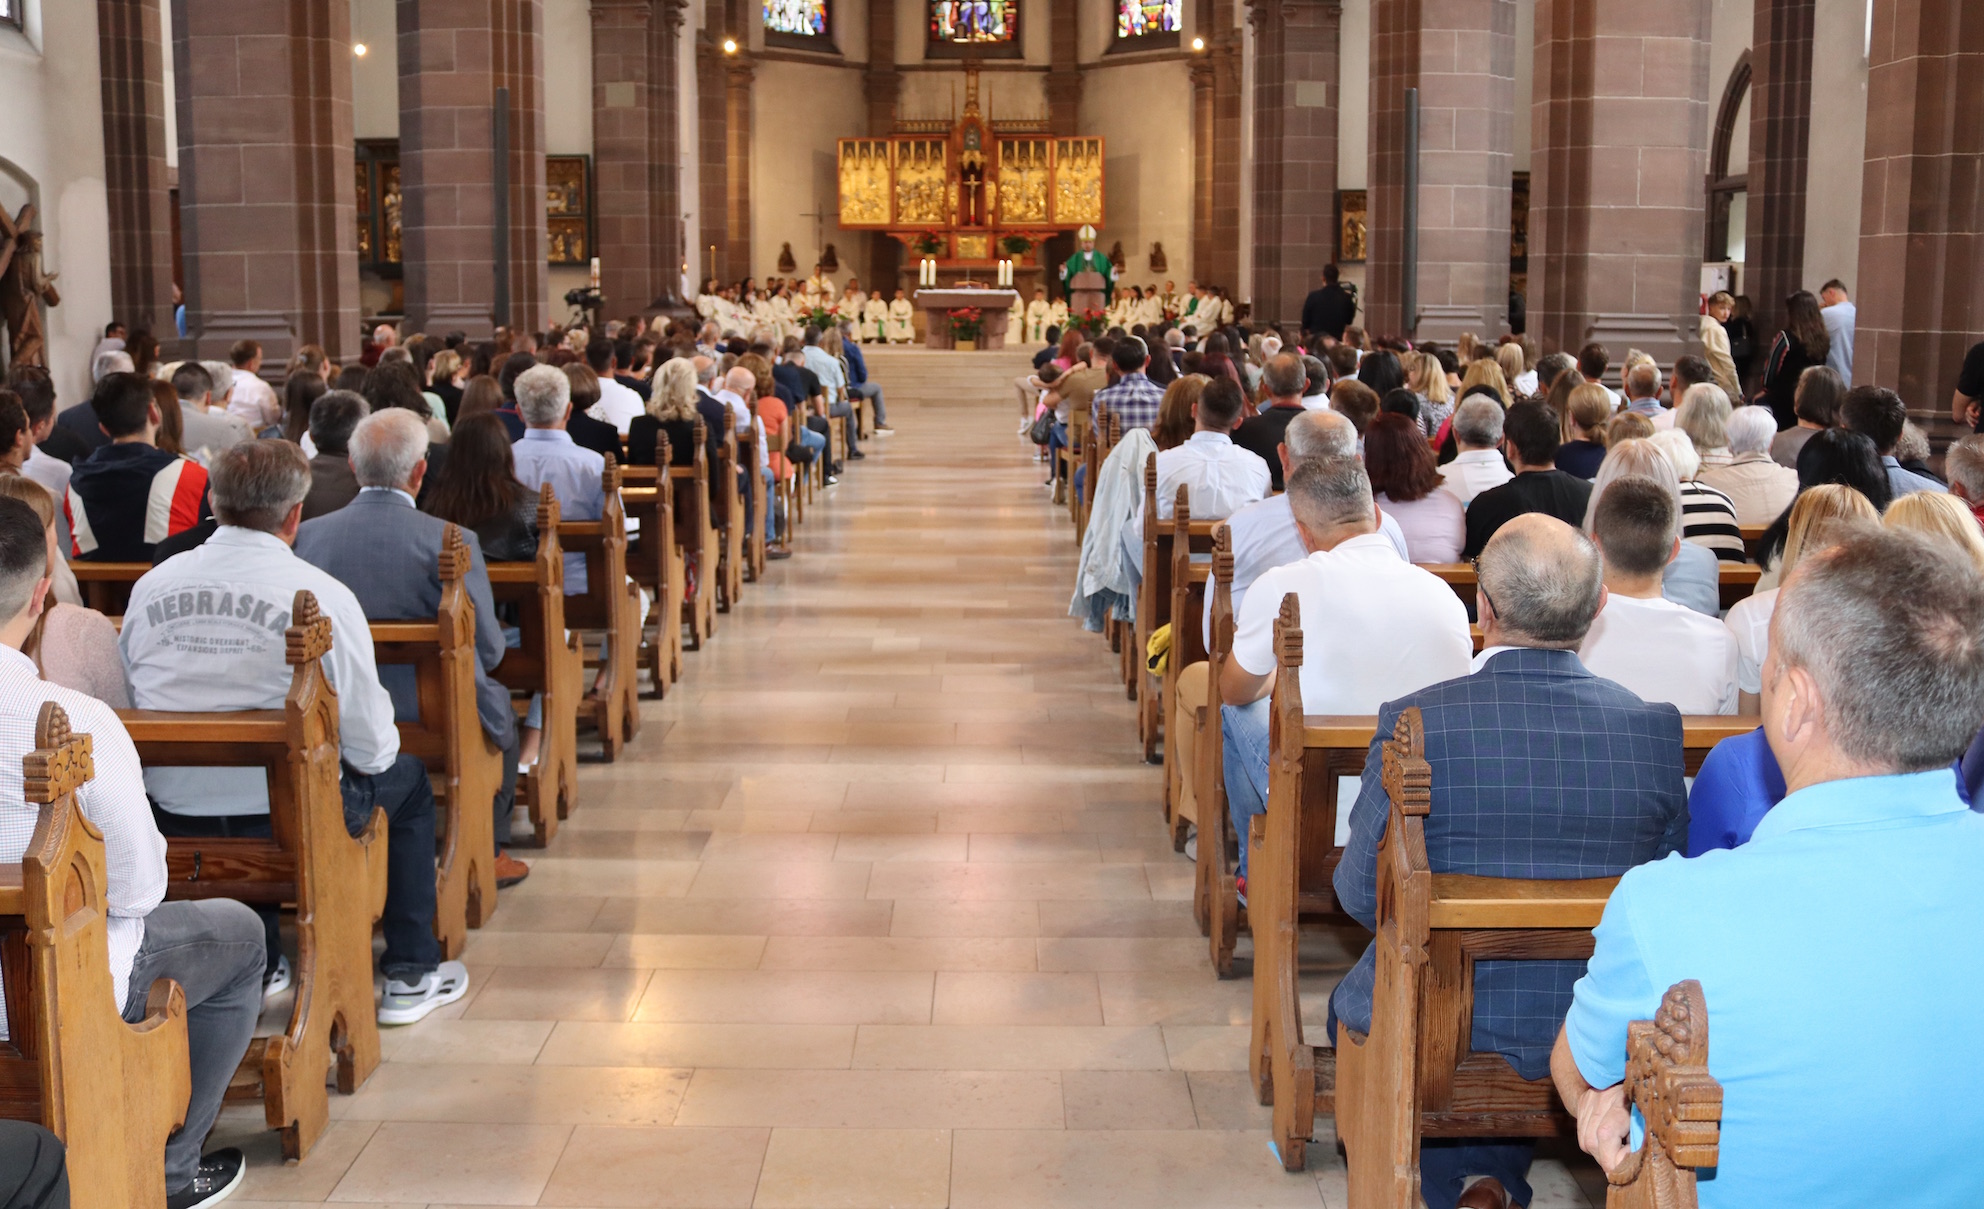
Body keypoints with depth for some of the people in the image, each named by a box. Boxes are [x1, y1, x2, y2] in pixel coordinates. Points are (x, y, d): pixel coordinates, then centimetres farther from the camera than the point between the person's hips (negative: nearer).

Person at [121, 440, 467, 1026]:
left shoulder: (150, 587, -1)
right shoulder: (323, 596, -15)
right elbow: (371, 746, -12)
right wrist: (379, 751, 13)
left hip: (174, 824, 5)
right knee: (408, 778, 22)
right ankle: (411, 975, 26)